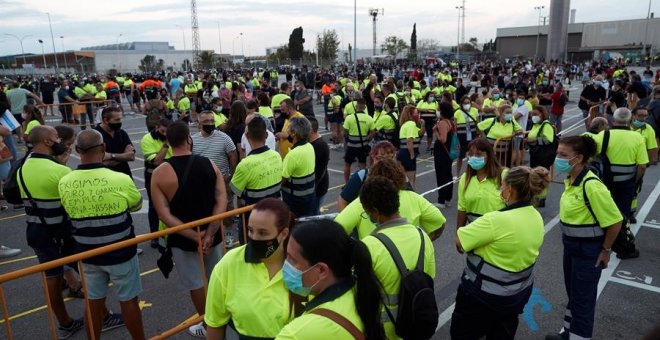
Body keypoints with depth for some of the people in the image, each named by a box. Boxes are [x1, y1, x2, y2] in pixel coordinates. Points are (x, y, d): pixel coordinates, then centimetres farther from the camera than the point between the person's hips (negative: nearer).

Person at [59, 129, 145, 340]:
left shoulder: (64, 183, -11)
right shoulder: (120, 180, -21)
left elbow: (70, 213, 8)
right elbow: (137, 206, -1)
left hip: (87, 254, 3)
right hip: (121, 253, -3)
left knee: (93, 302, 17)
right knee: (128, 300, 12)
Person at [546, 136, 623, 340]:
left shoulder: (591, 185, -27)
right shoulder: (570, 180, 0)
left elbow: (614, 221, -23)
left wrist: (605, 250, -13)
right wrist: (568, 240, 15)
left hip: (588, 249, -9)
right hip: (570, 245, 9)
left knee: (582, 298, 6)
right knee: (572, 292, 23)